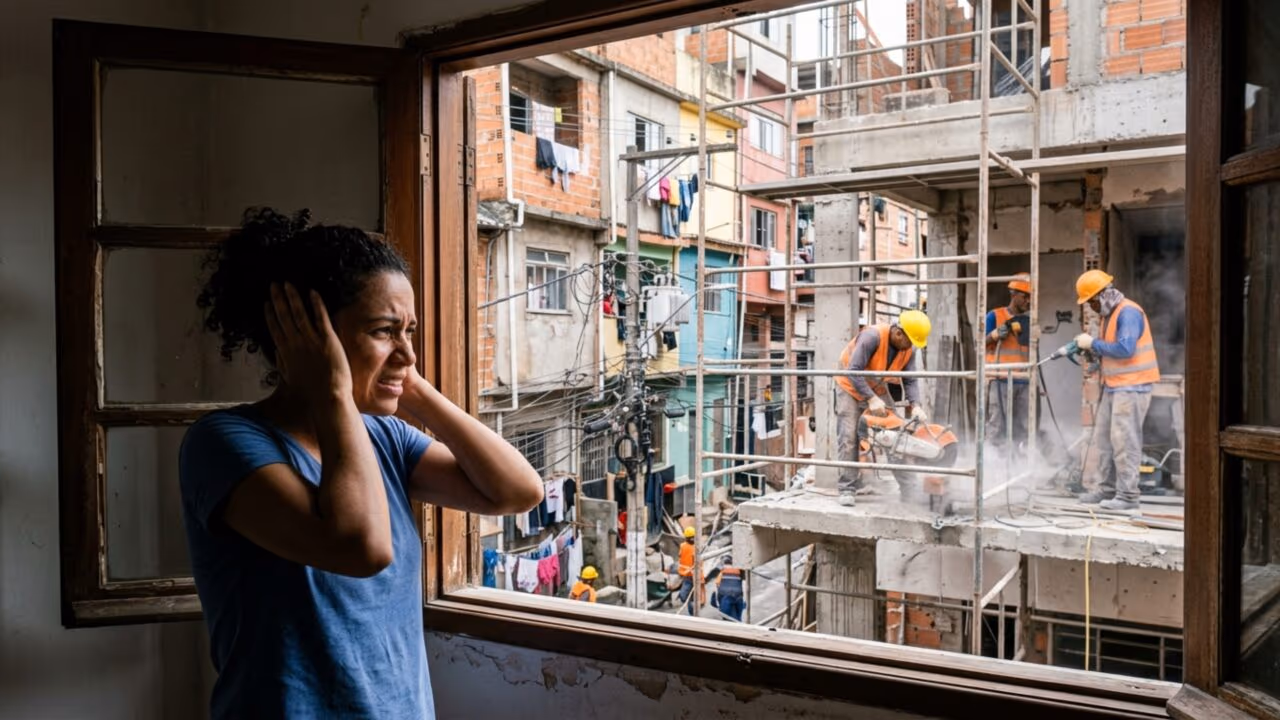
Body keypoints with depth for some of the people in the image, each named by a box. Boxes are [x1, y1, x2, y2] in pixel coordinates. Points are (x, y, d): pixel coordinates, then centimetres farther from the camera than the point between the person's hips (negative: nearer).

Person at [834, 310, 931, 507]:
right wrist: (871, 399, -37)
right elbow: (853, 371, -34)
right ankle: (847, 489, -6)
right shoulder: (873, 336, -32)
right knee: (849, 438, -11)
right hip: (851, 387, -5)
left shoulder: (909, 349, -13)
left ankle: (909, 488, 5)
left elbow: (910, 381, -13)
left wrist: (915, 406, -30)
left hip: (877, 390, 6)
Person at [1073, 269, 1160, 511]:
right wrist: (1090, 350, 1)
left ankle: (1127, 495, -3)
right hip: (1113, 386, 10)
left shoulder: (1128, 312, -15)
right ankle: (1105, 489, 18)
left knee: (1124, 440, -8)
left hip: (1132, 386, -10)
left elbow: (1124, 349, -25)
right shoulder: (1109, 314, 16)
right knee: (1103, 437, 11)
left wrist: (1093, 343, -16)